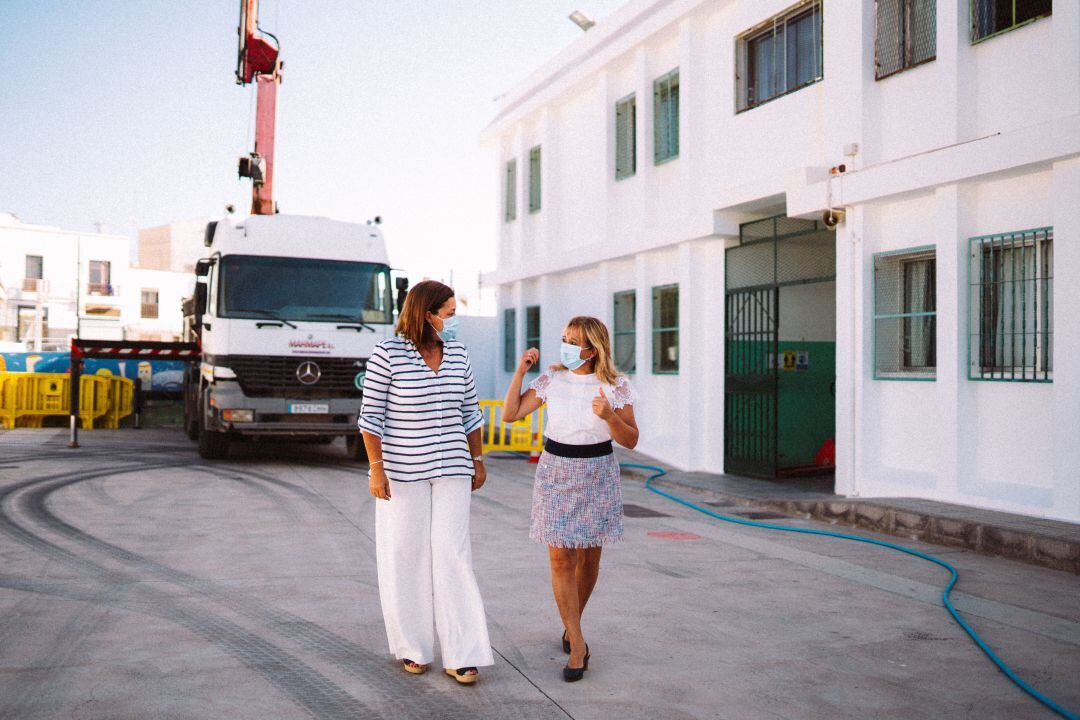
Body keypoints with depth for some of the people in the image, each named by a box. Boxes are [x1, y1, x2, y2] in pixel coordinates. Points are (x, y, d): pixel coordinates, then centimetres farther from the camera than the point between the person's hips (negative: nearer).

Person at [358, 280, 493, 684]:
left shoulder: (457, 354, 6)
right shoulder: (388, 354, -7)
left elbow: (469, 412, 14)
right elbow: (371, 415, -7)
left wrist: (478, 461, 13)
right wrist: (375, 468, -13)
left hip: (450, 469, 3)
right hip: (401, 471, -3)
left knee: (453, 555, -2)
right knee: (404, 555, 4)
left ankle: (459, 656, 1)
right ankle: (412, 647, 20)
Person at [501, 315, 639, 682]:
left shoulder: (616, 386, -5)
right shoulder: (551, 380, -2)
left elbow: (630, 440, -4)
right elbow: (509, 414, -1)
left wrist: (609, 416, -22)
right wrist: (520, 371, -9)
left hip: (598, 474, 0)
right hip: (556, 472, 0)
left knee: (588, 558, 10)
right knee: (560, 559, -6)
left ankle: (571, 624, 36)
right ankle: (578, 645, 0)